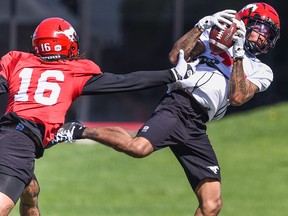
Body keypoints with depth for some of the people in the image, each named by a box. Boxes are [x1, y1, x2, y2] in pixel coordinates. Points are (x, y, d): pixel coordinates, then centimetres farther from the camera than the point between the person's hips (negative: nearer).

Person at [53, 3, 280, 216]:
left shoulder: (261, 73, 21)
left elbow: (237, 98, 1)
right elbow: (175, 57, 3)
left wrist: (238, 55, -2)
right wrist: (203, 25, -4)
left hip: (197, 128, 4)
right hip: (177, 106, -4)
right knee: (138, 147, -34)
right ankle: (81, 131, -13)